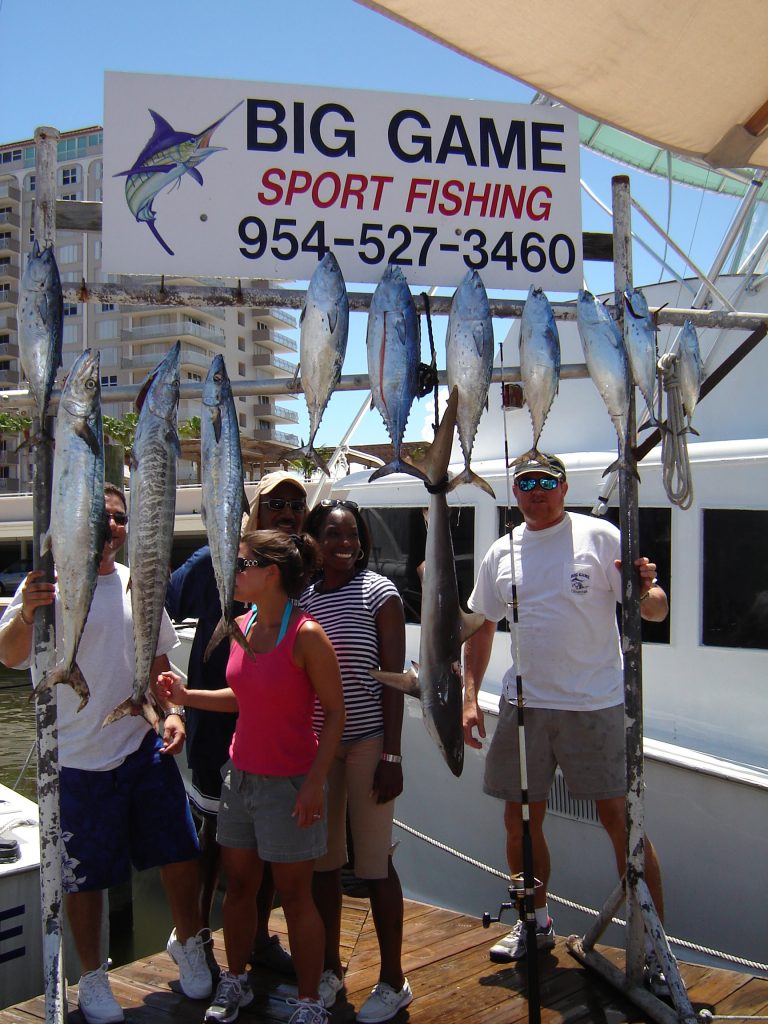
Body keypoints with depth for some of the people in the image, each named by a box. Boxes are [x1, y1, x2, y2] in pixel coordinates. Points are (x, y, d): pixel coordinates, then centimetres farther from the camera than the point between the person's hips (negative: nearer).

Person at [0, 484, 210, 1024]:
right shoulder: (49, 586, -10)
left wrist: (172, 711, 2)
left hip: (147, 748, 4)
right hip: (81, 760, -4)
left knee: (181, 855, 10)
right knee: (86, 876, 8)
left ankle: (188, 943, 36)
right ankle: (93, 978, 30)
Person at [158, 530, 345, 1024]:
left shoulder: (306, 635, -17)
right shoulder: (242, 627, 4)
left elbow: (336, 711, -14)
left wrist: (315, 782, -19)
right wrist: (186, 696, 6)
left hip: (289, 783, -7)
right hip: (242, 775, 7)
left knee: (295, 895, 5)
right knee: (239, 885, 17)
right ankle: (235, 983, 36)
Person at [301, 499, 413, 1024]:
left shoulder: (379, 592, -5)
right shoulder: (302, 598, 7)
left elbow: (394, 676, -7)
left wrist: (392, 754, -12)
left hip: (367, 739, -4)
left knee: (374, 862, 1)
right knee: (324, 860, 12)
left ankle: (393, 981, 17)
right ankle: (331, 969, 29)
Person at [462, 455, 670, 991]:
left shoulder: (600, 536, -4)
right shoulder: (501, 554, 9)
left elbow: (656, 612, -6)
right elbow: (482, 627, 16)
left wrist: (646, 589, -29)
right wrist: (470, 696, 8)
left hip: (596, 704, -4)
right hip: (524, 704, 5)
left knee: (621, 820, -2)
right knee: (521, 820, 12)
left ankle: (655, 944, 12)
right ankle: (536, 924, 32)